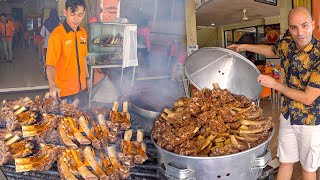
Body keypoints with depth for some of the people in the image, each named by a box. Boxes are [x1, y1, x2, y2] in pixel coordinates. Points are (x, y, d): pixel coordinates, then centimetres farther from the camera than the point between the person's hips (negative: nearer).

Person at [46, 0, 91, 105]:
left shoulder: (83, 33, 3)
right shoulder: (56, 35, -18)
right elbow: (50, 64, -25)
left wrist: (87, 78, 15)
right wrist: (52, 84, -40)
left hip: (80, 87, 6)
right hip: (63, 90, -6)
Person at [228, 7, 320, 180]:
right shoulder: (286, 43, -7)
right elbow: (271, 50, 20)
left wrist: (275, 84, -18)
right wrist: (245, 46, 16)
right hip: (287, 116, 5)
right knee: (285, 163, 17)